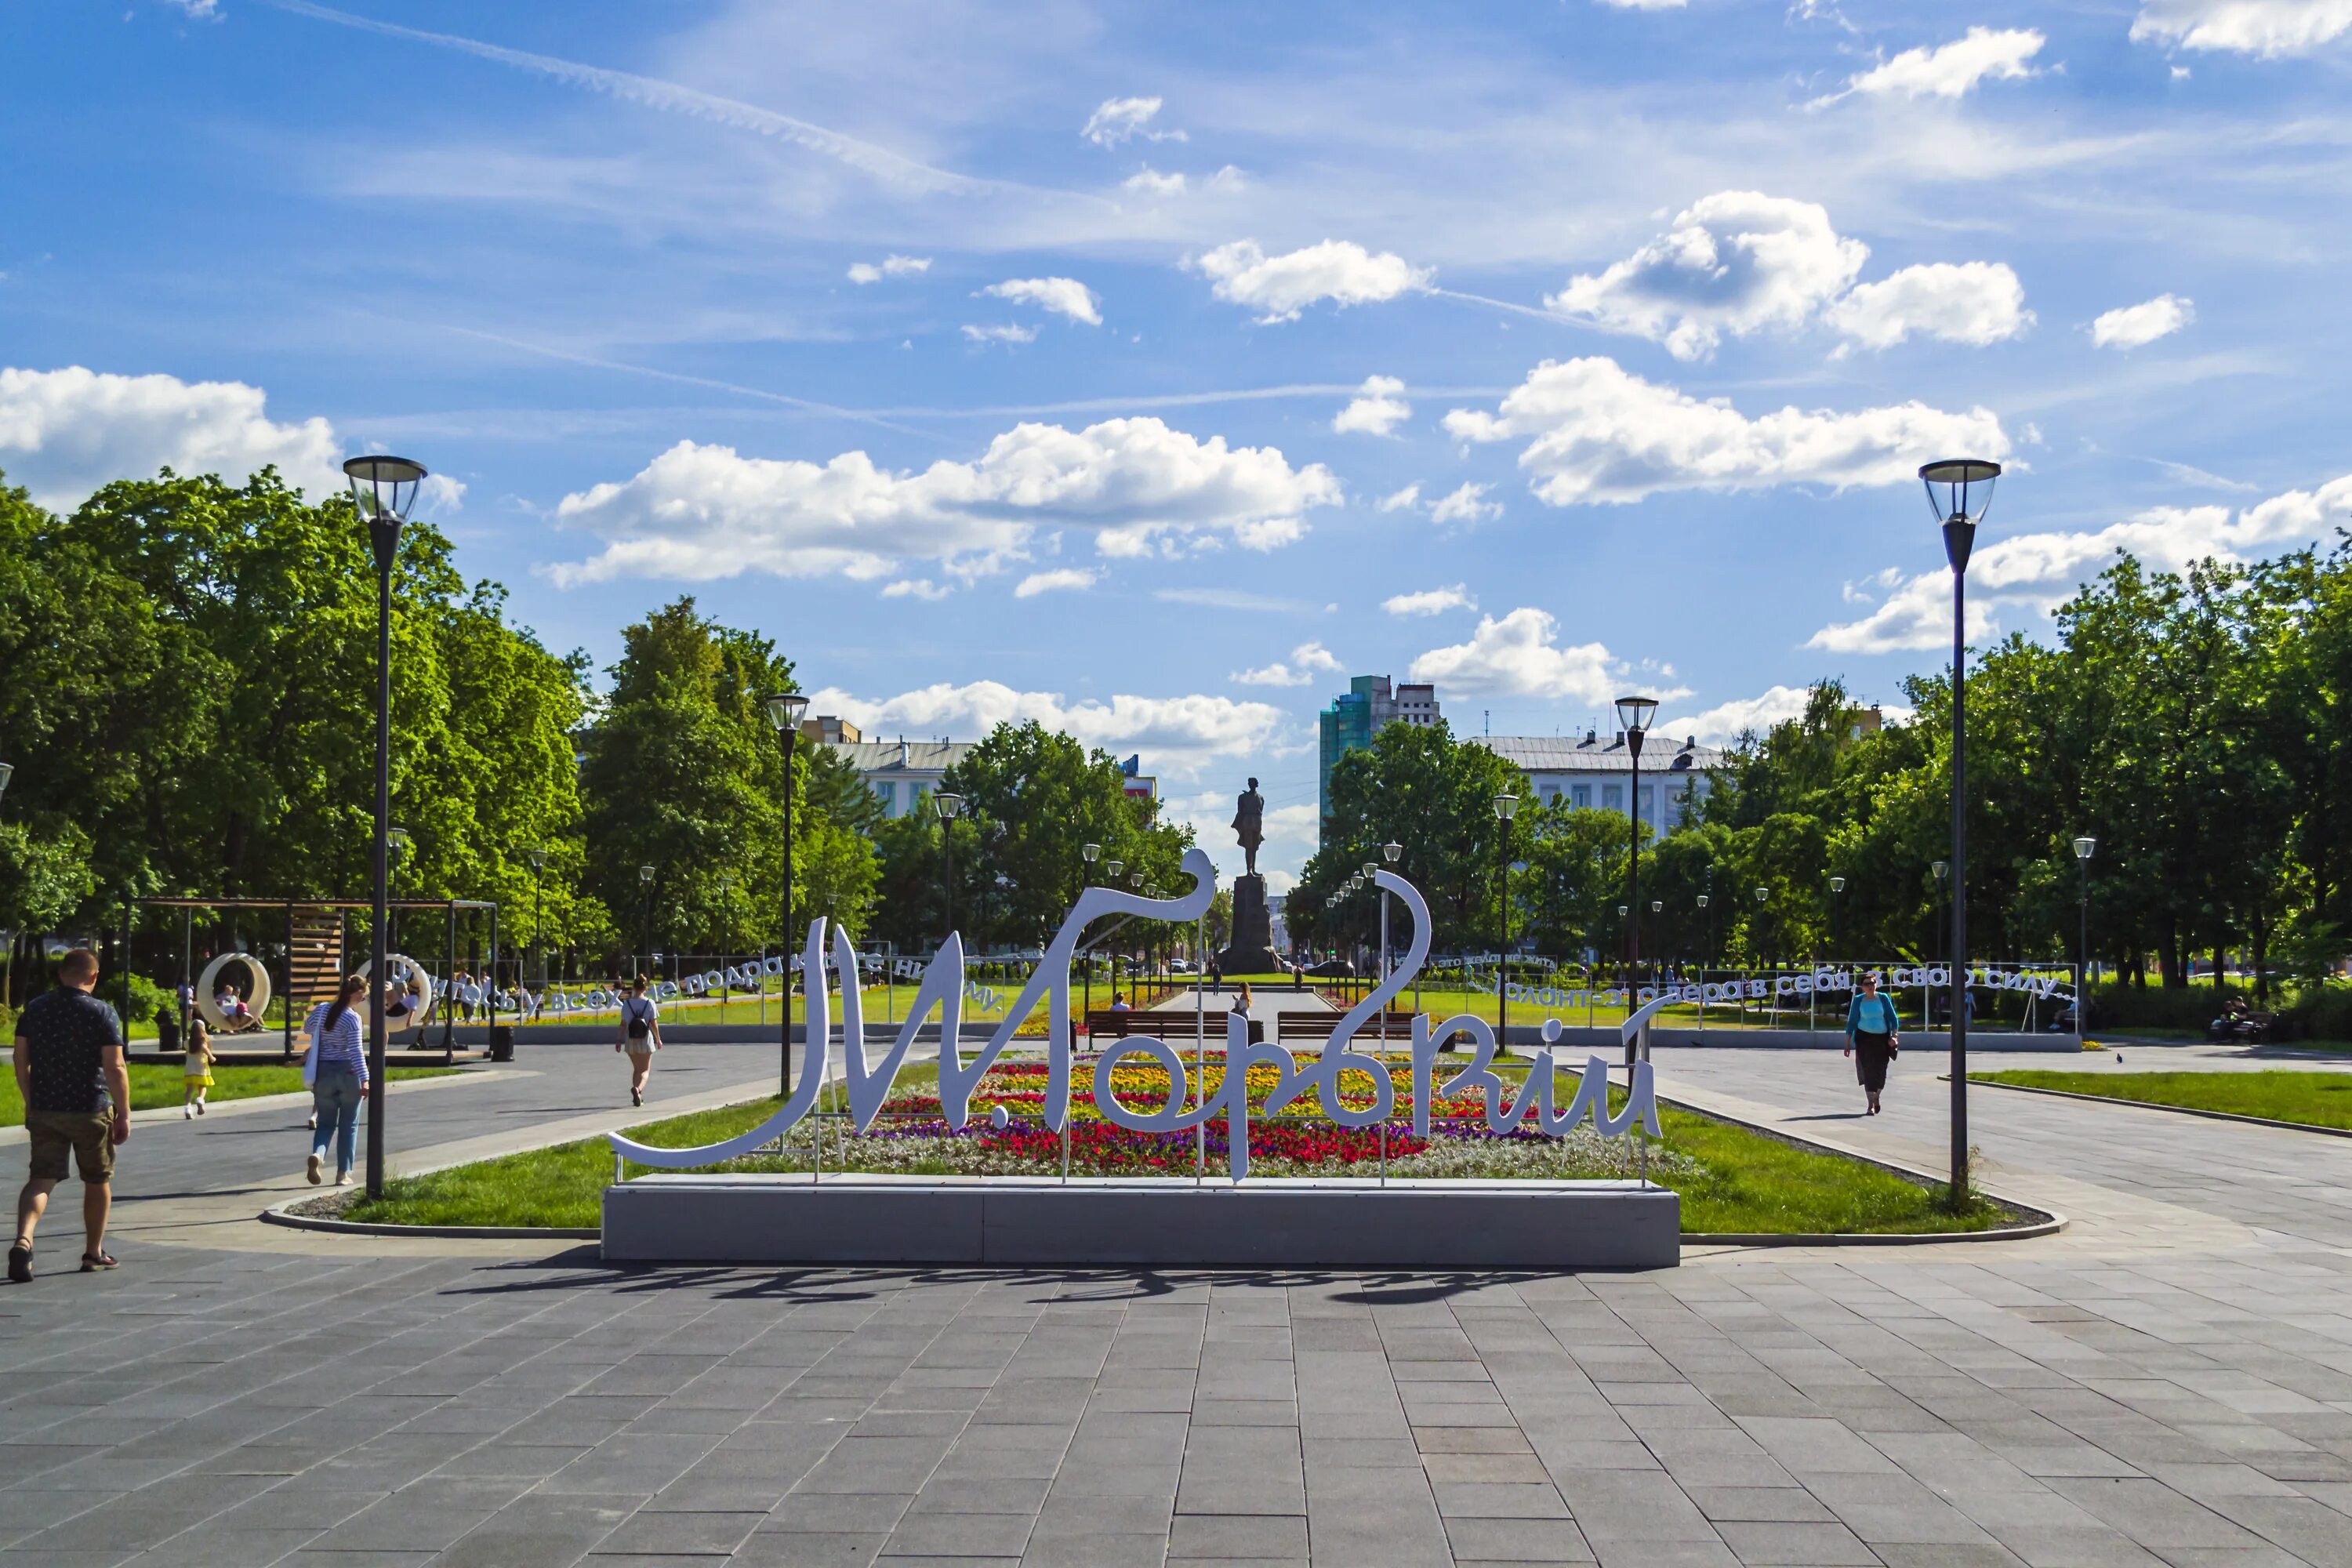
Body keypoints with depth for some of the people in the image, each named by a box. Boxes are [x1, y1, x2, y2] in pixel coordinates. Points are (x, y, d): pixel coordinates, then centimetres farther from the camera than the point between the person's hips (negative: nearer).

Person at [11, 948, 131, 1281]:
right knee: (98, 1181, 14)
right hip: (89, 1112, -3)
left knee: (41, 1179, 2)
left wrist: (30, 1104, 17)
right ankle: (94, 1253, 23)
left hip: (44, 1111, 3)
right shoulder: (102, 1013, -11)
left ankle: (23, 1240, -23)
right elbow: (115, 1069, -15)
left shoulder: (34, 1009, 3)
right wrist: (124, 1115, -8)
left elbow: (21, 1061, 6)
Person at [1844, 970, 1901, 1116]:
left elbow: (1893, 1018, 5)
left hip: (1882, 1038, 1)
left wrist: (1894, 1035, -10)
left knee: (1880, 1071, 5)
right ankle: (1871, 1105, -2)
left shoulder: (1884, 999, 3)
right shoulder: (1858, 1001, 1)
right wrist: (1847, 1044, 1)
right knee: (1868, 1070, -7)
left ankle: (1876, 1098, 33)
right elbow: (1851, 1022, 4)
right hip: (1864, 1038, -1)